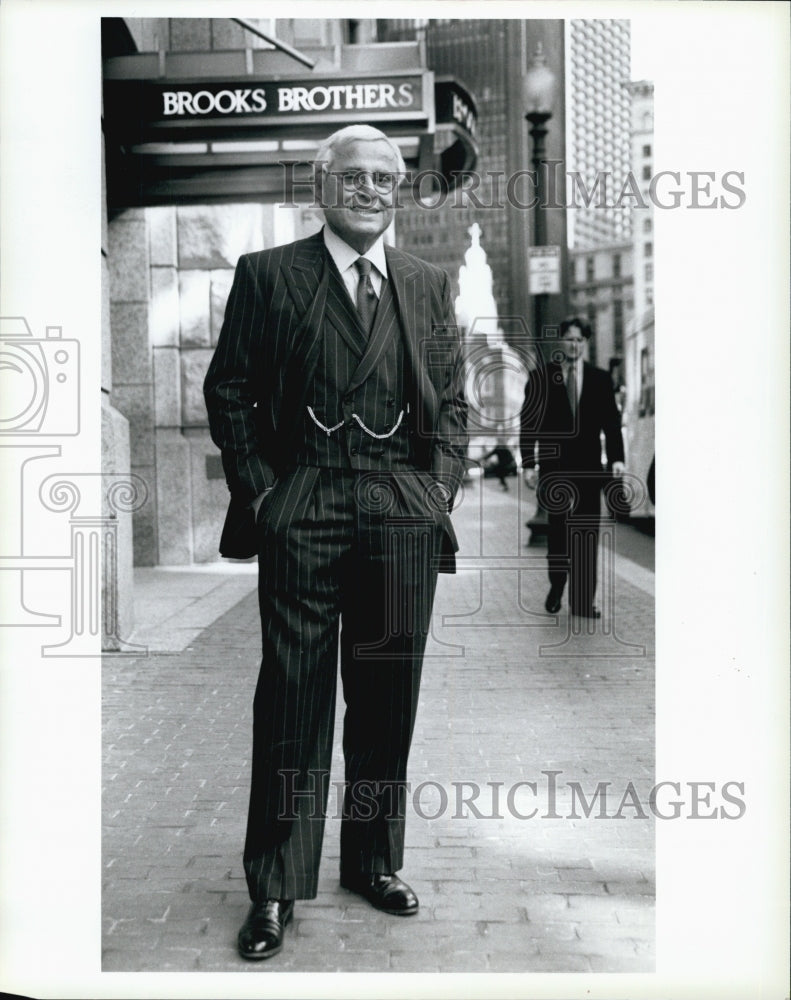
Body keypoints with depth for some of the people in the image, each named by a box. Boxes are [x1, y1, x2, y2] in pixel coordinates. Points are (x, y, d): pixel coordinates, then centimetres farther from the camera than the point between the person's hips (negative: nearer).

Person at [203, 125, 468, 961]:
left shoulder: (428, 285, 15)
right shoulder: (267, 274, 6)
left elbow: (451, 398, 15)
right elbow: (228, 390, 4)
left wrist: (440, 485, 3)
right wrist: (258, 488, -4)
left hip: (403, 514, 3)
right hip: (302, 510, -3)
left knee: (387, 697, 10)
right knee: (293, 697, 0)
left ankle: (374, 861, 26)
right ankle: (275, 887, 10)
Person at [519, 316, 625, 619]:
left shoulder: (600, 379, 8)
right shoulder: (540, 377, 3)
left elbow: (611, 421, 5)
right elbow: (528, 423, 1)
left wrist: (617, 458, -7)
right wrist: (528, 464, -7)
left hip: (588, 468, 2)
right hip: (554, 467, -1)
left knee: (586, 533, 1)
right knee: (558, 528, 0)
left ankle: (582, 602, 6)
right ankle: (556, 586, 24)